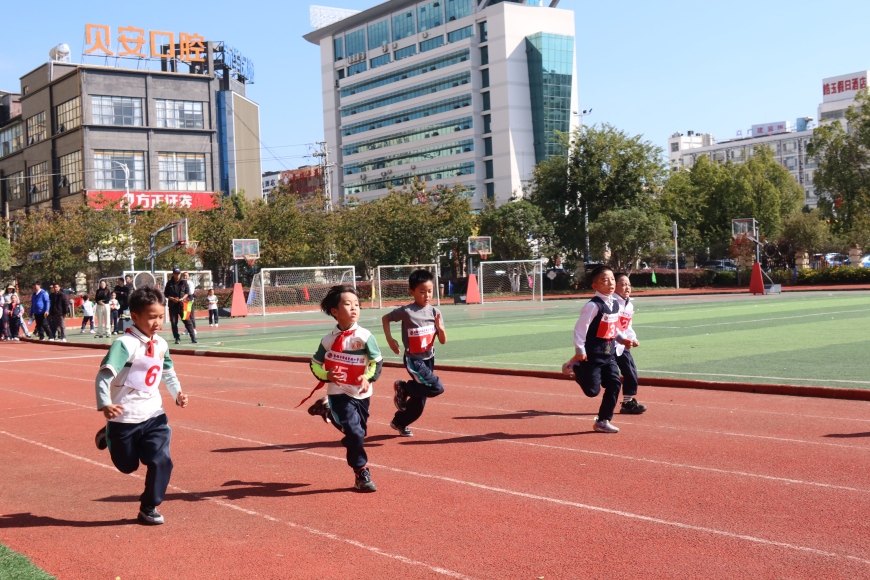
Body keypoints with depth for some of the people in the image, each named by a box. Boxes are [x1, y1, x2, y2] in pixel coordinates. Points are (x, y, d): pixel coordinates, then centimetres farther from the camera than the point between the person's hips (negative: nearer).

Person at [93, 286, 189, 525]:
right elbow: (104, 375, -27)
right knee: (127, 466, 14)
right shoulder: (125, 344, -20)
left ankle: (149, 508, 10)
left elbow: (168, 372, 20)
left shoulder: (161, 345, 3)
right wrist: (104, 405, -41)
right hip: (124, 417, -5)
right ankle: (109, 436, 46)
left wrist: (177, 393, 5)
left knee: (161, 460, -10)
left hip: (153, 415, 5)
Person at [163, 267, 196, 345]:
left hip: (182, 304, -1)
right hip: (172, 305, 1)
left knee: (187, 321, -5)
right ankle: (177, 338, 10)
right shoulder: (169, 283, 4)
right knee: (174, 322, 3)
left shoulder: (183, 282, 3)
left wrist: (182, 298, -12)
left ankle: (193, 337, -5)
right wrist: (172, 298, -12)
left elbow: (187, 292, 5)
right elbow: (166, 294, 5)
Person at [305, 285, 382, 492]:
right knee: (355, 432, -14)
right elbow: (315, 364, 6)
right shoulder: (329, 340, -5)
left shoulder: (364, 336, -9)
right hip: (339, 394, -2)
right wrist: (326, 375, -13)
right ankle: (361, 474, 1)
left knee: (358, 433, 15)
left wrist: (369, 377, -22)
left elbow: (377, 361, -5)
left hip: (361, 395, 2)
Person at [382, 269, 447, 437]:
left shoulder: (434, 312, -3)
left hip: (429, 359, 5)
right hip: (413, 360, -5)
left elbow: (443, 341, -1)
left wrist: (440, 327, -20)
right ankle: (403, 388, 2)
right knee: (436, 388, -19)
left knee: (420, 400, 12)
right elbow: (385, 318, 1)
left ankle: (399, 423, 34)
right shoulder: (406, 311, -16)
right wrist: (389, 339, -5)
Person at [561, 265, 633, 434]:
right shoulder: (593, 305, -18)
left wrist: (622, 339, 6)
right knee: (592, 390, -6)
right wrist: (579, 351, -19)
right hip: (592, 355, -7)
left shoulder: (615, 304, 8)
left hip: (609, 354, 7)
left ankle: (603, 421, 13)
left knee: (615, 385, 1)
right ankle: (574, 368, 21)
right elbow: (580, 328, -18)